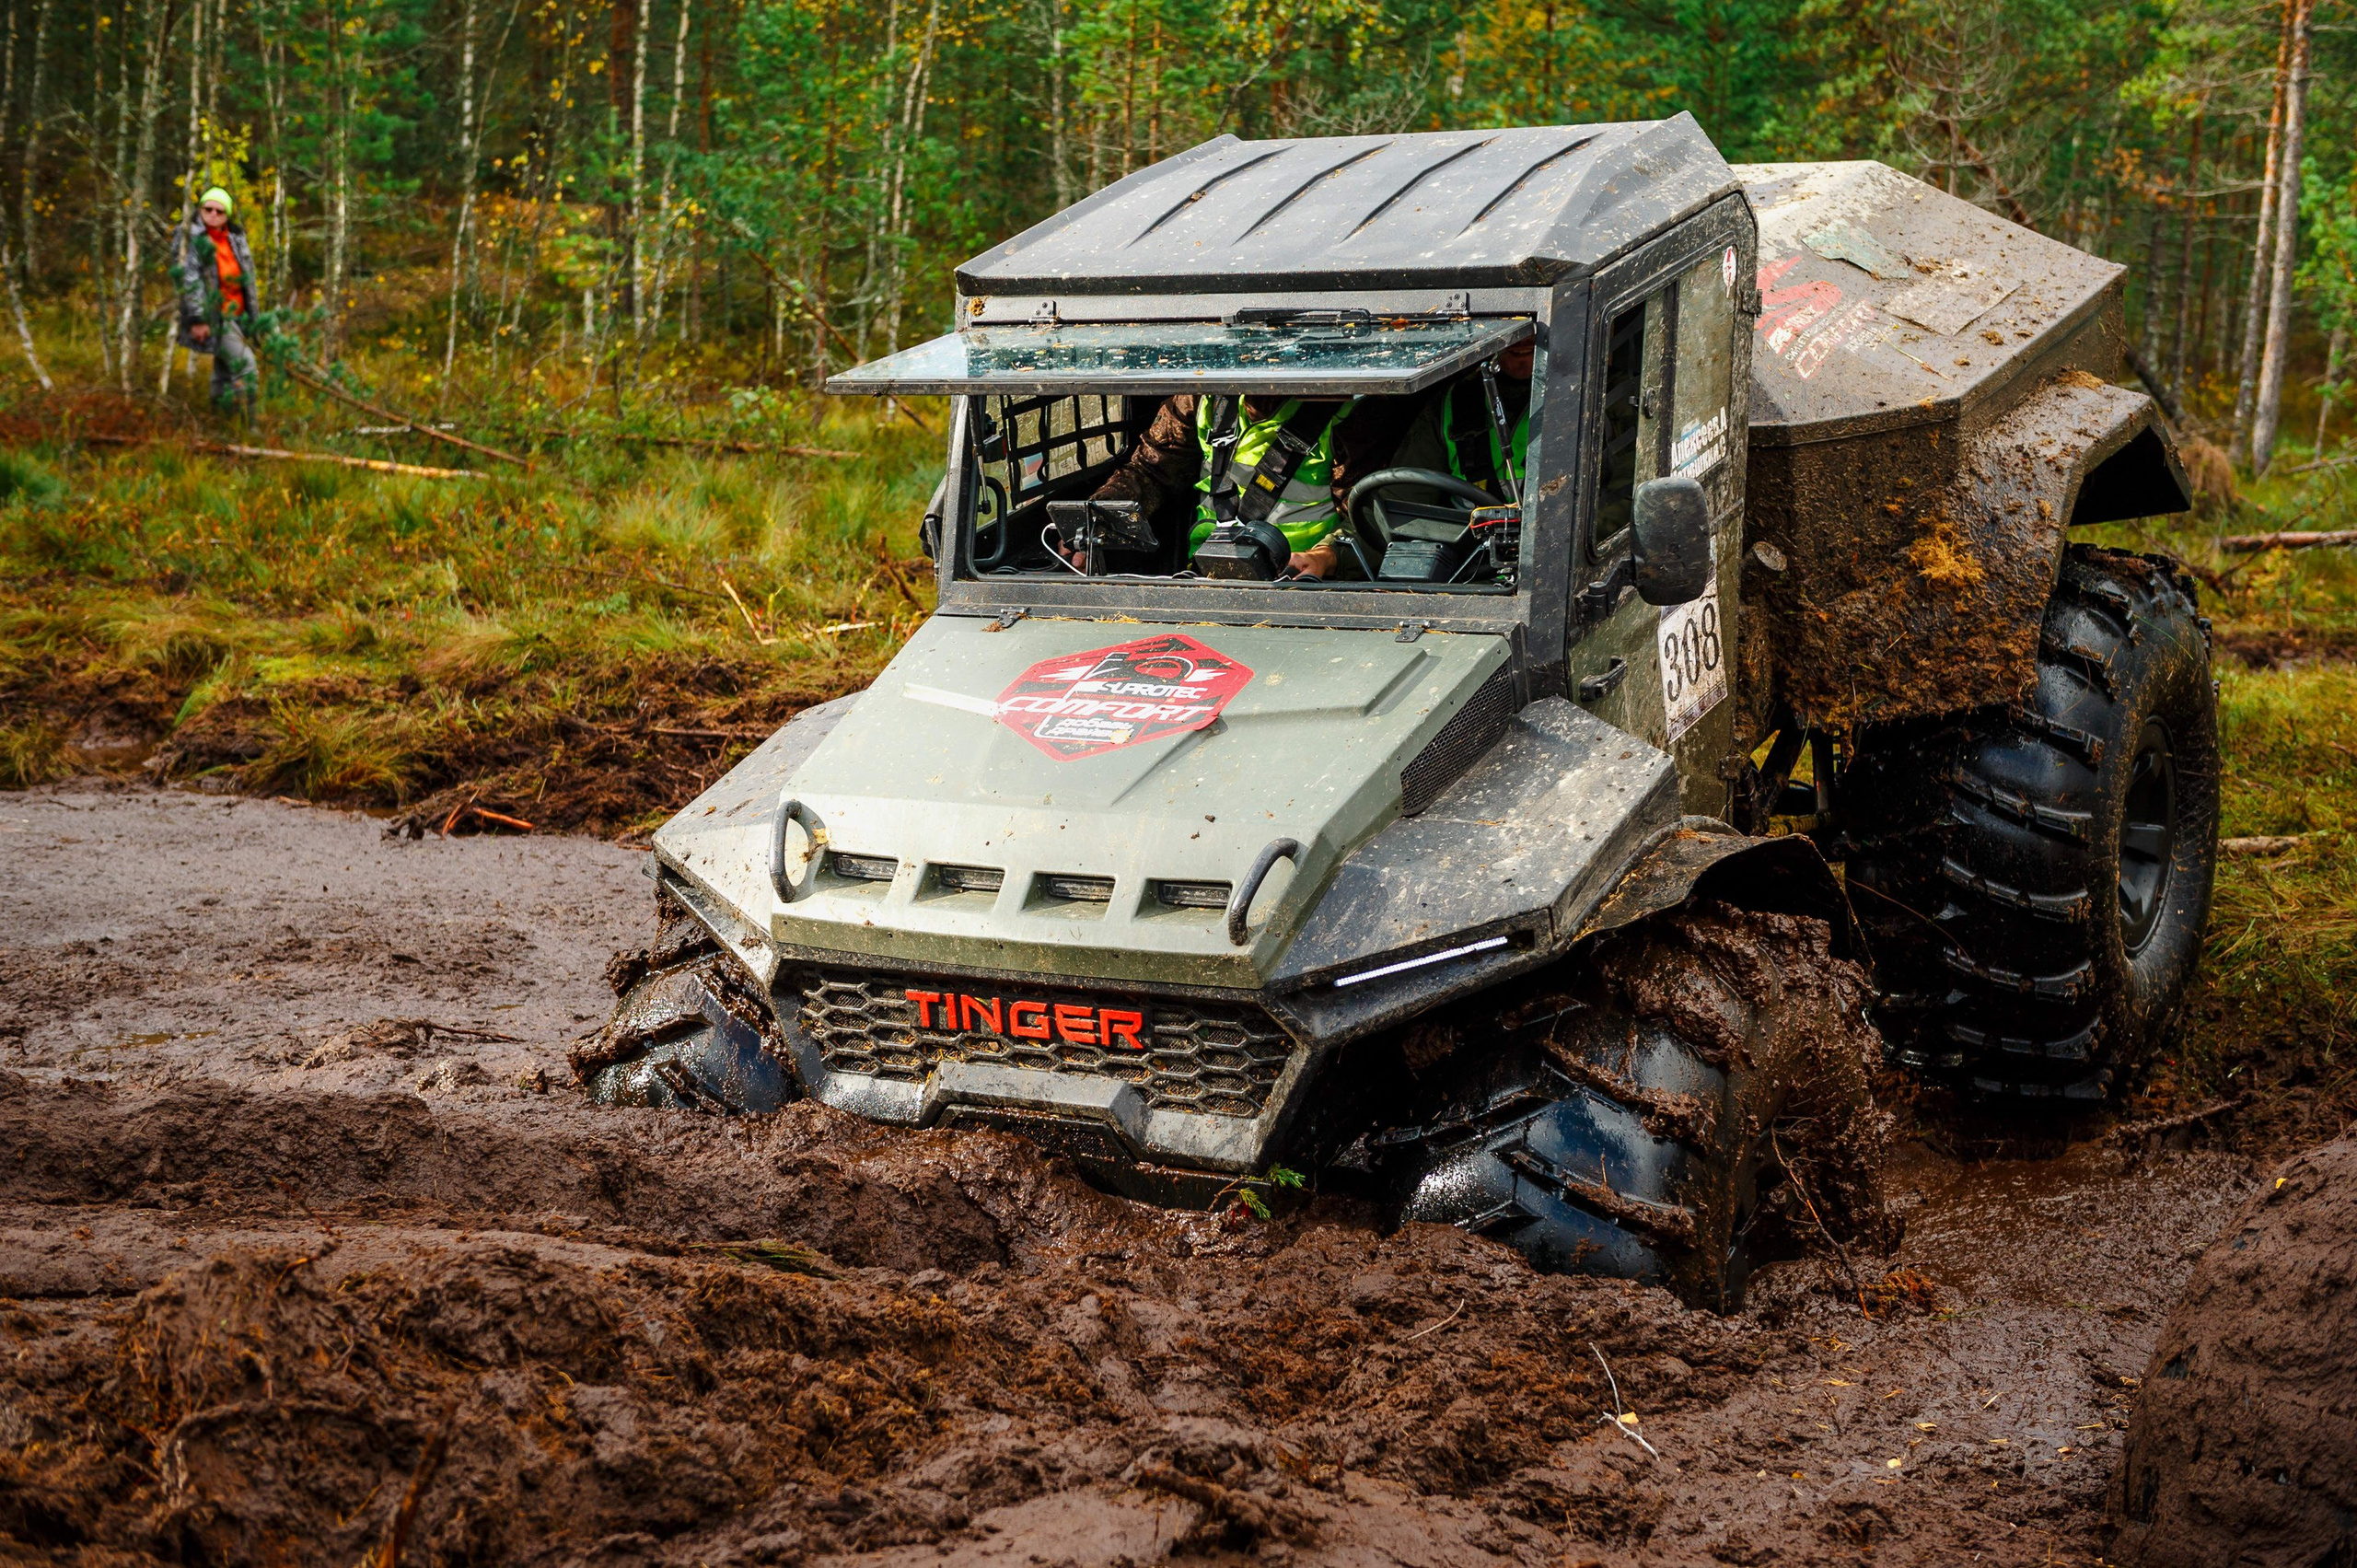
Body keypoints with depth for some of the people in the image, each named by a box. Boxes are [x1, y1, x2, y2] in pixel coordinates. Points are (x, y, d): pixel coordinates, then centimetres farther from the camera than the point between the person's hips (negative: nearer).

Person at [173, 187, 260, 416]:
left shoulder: (235, 239, 12)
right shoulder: (192, 238, -9)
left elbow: (248, 279, 19)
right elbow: (190, 279, -16)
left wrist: (254, 315, 18)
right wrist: (198, 318, -22)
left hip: (237, 315, 7)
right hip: (212, 316, -7)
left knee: (225, 372, 15)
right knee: (245, 367, -18)